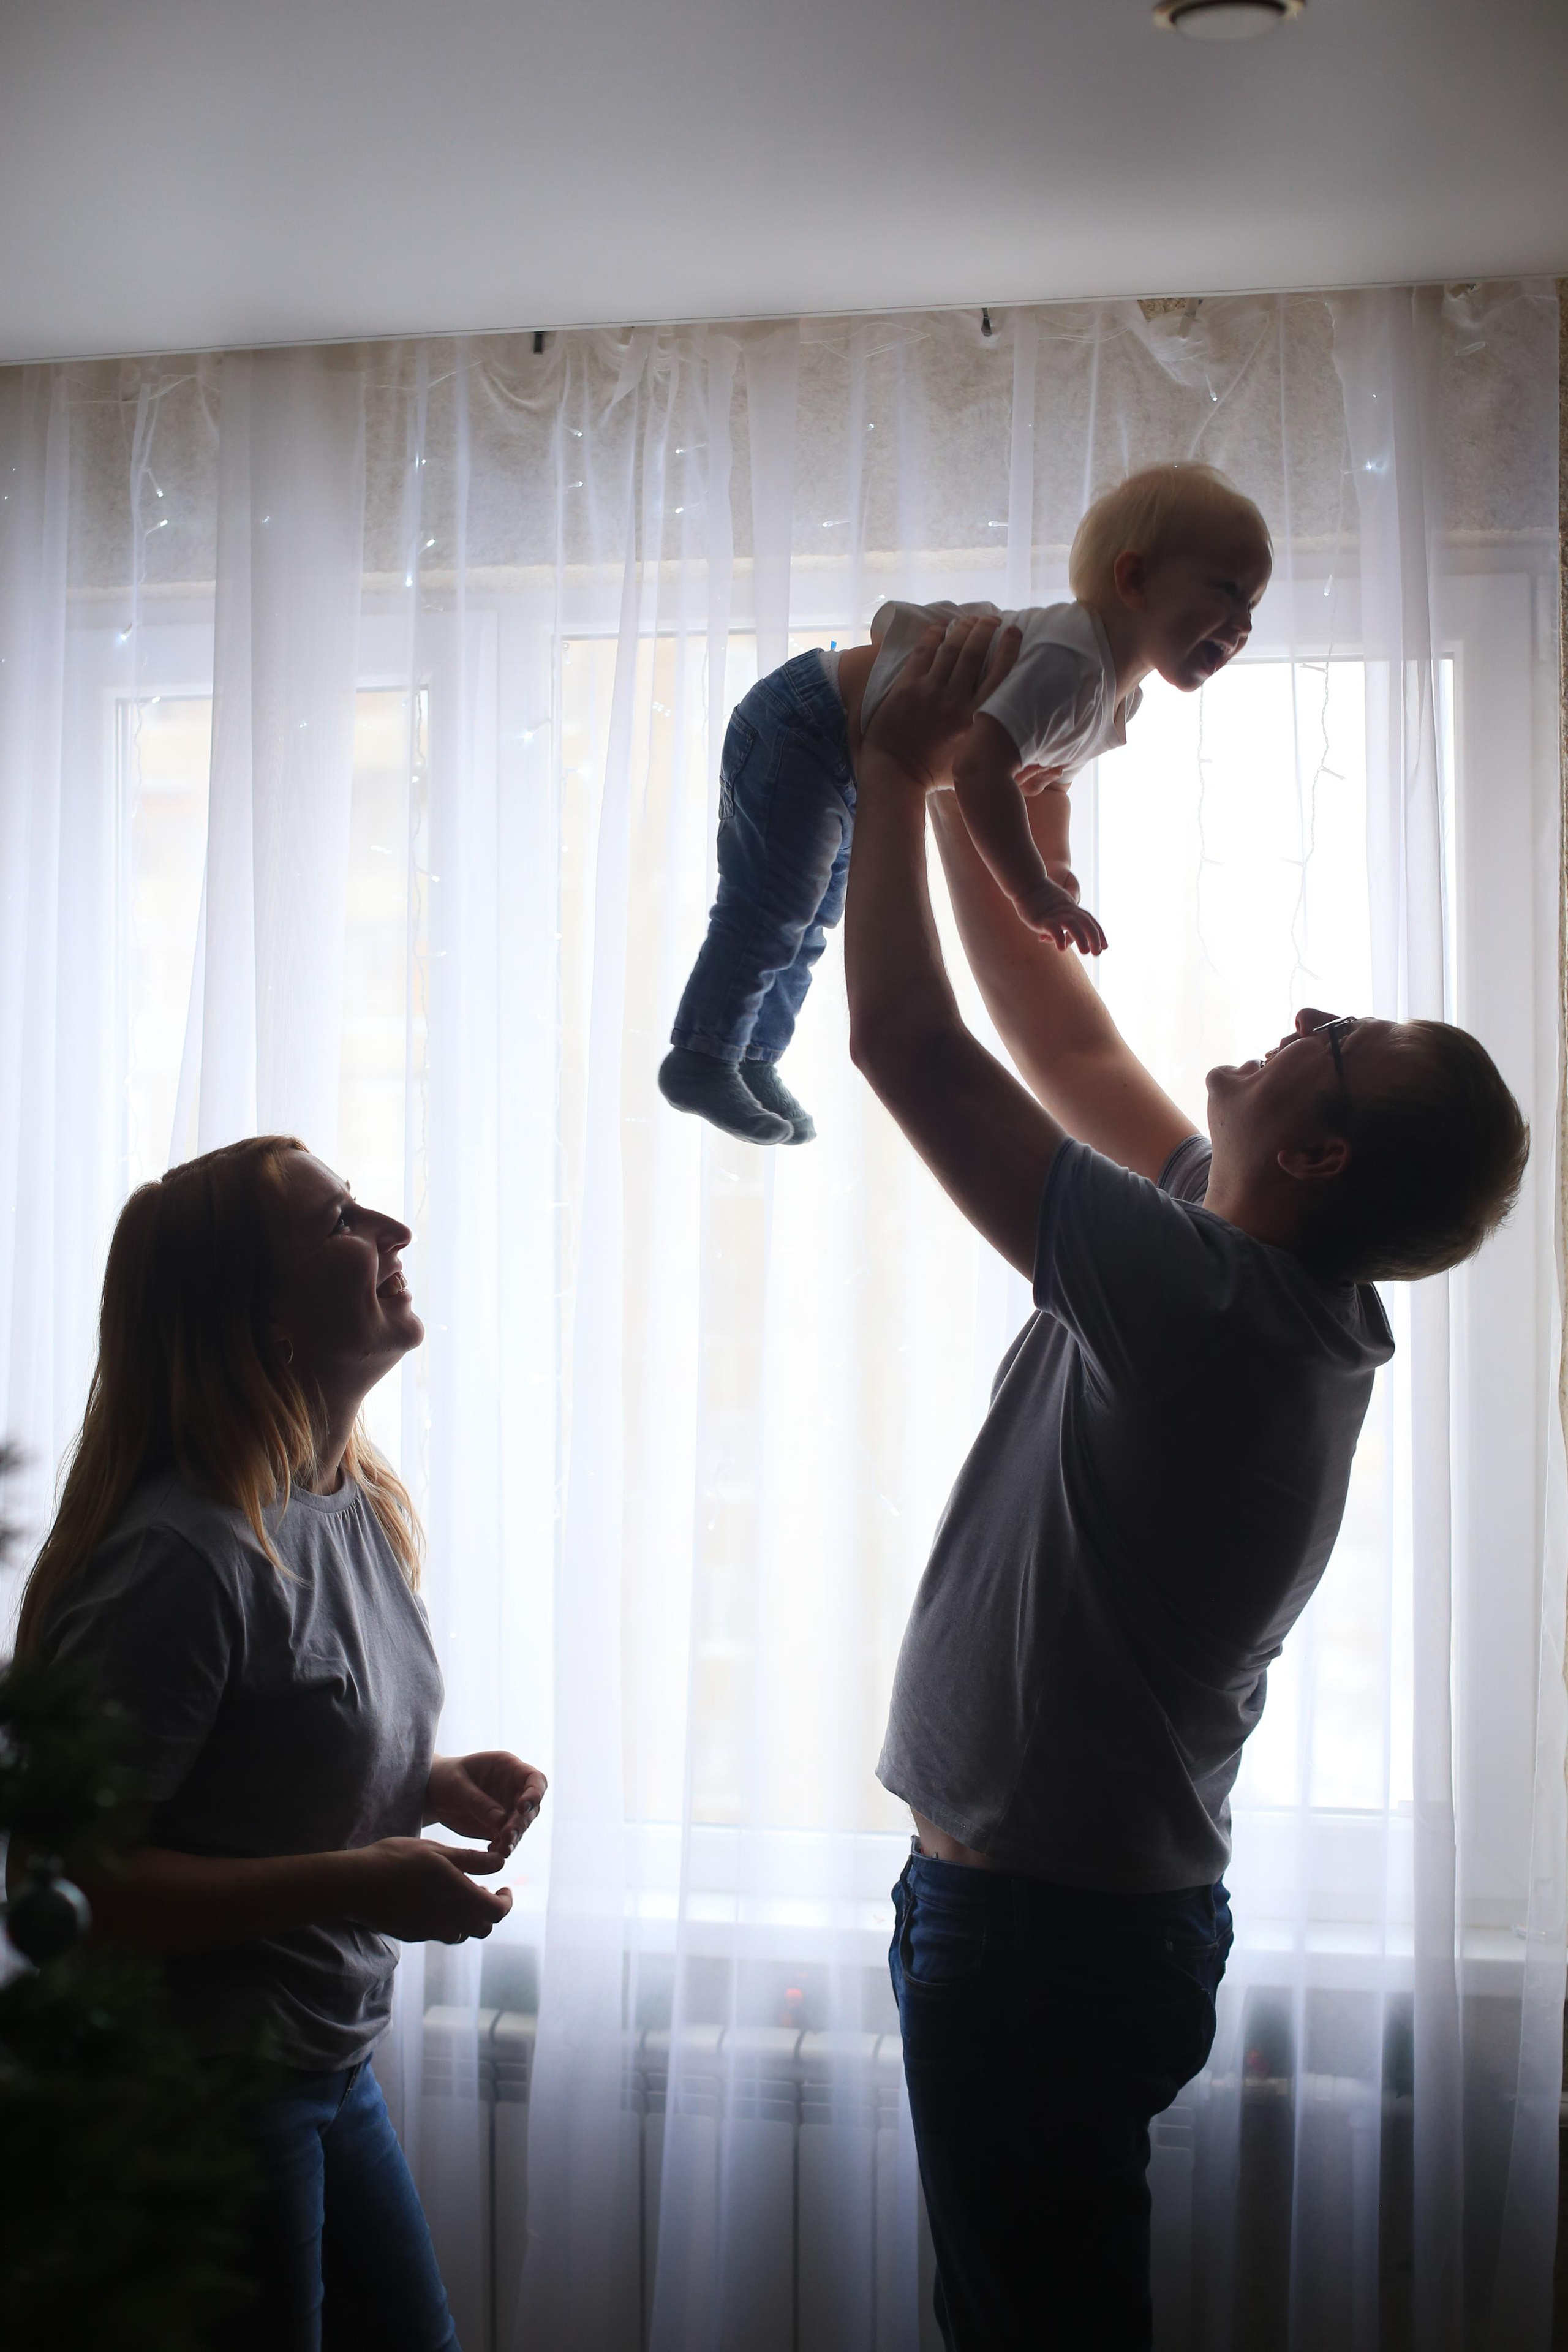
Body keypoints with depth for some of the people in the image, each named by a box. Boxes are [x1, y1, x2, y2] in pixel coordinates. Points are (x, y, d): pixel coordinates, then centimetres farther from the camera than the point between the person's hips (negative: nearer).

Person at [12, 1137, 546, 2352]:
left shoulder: (356, 1504, 4)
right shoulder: (184, 1555, -25)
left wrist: (441, 1784, -2)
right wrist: (356, 1884, -27)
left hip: (332, 2066, 9)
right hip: (199, 2099, -9)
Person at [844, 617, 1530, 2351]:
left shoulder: (1209, 1304, -27)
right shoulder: (1285, 1285, 0)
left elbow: (905, 1042, -26)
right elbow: (1064, 1046, 11)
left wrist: (900, 768, -15)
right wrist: (961, 800, 10)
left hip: (1042, 1931, -9)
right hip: (1089, 1901, 9)